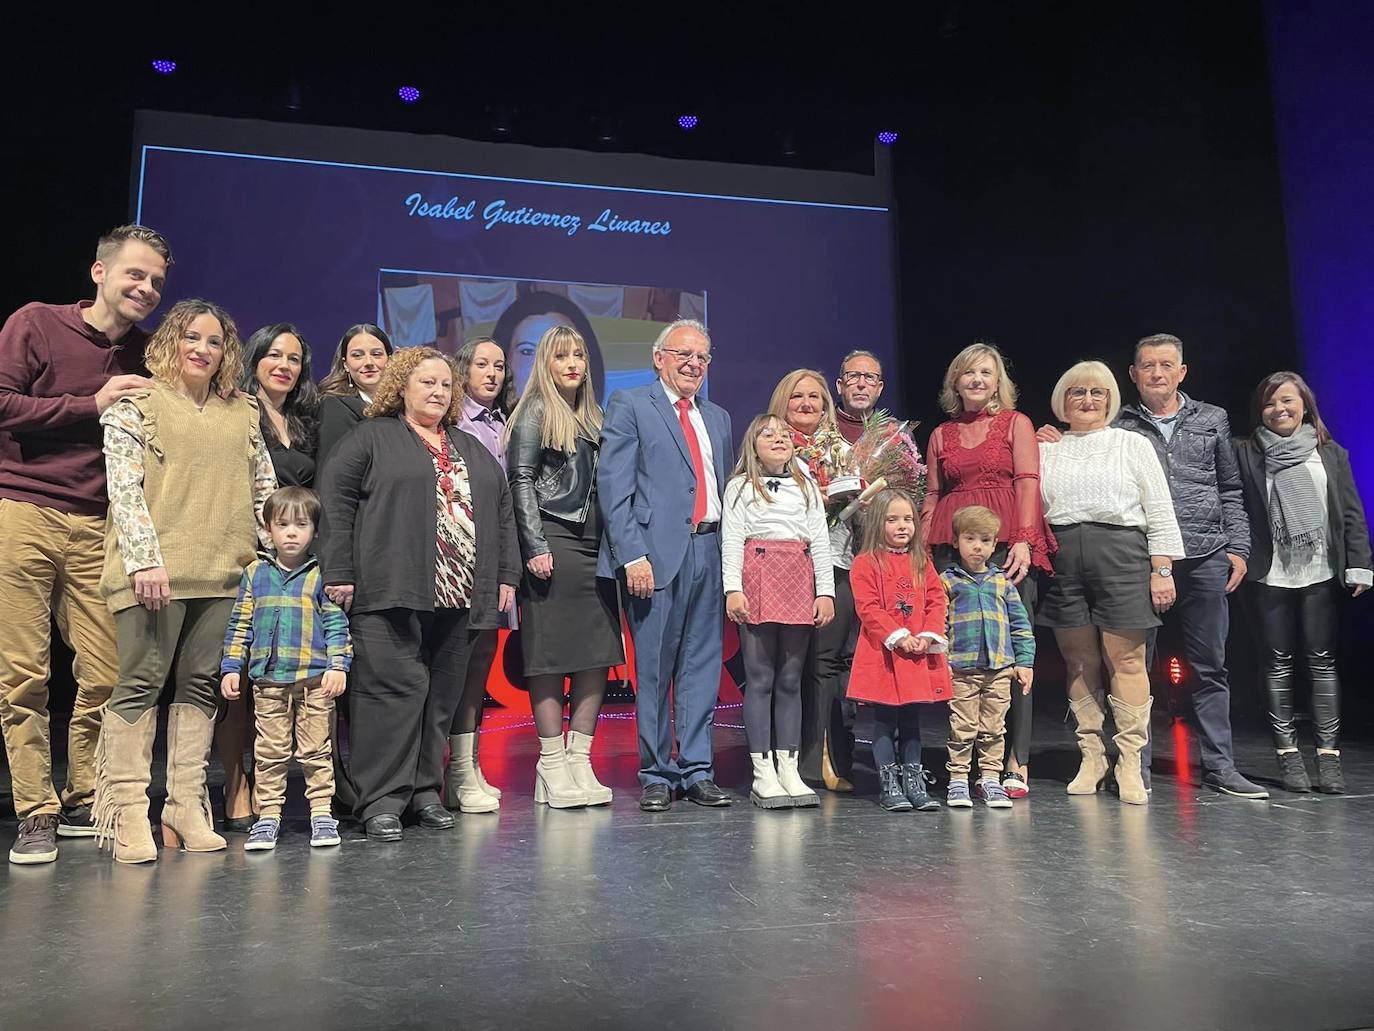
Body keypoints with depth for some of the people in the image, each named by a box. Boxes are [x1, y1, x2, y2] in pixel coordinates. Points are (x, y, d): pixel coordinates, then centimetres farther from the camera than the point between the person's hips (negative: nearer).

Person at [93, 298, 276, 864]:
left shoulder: (243, 411, 16)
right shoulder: (137, 403, 3)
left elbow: (264, 486, 20)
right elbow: (123, 486, -6)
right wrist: (145, 559, -15)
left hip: (223, 571, 4)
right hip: (155, 571, -4)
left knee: (201, 685, 6)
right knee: (140, 683, -3)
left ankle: (186, 805, 13)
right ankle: (128, 812, 4)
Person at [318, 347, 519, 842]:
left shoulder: (472, 449, 22)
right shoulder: (371, 439, 6)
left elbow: (502, 508, 20)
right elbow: (334, 499, -3)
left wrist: (506, 575, 11)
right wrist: (338, 573, -10)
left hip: (458, 596, 5)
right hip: (392, 593, -5)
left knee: (443, 695, 8)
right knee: (394, 689, -8)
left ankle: (425, 790, 19)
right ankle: (382, 799, 1)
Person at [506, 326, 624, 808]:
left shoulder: (592, 417, 19)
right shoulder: (535, 412, 1)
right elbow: (521, 481, -6)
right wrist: (536, 547, -14)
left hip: (594, 546, 7)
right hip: (553, 543, -6)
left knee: (597, 657, 4)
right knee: (550, 657, -3)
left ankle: (580, 763, 11)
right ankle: (552, 767, 3)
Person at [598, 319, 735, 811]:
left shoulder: (718, 418, 20)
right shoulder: (629, 405, 2)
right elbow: (613, 485, -6)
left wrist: (730, 551, 9)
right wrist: (633, 555, -15)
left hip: (709, 550, 5)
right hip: (657, 553, -5)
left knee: (703, 666, 8)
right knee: (653, 669, 1)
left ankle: (697, 770, 17)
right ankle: (655, 774, 14)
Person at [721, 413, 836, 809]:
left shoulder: (807, 487, 18)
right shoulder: (740, 487, 8)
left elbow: (820, 541, 13)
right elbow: (731, 540, 0)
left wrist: (825, 591, 4)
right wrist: (733, 588, -11)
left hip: (799, 583, 3)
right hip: (758, 579, -3)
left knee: (791, 680, 6)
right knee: (760, 677, -3)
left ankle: (788, 768, 11)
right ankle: (762, 773, 1)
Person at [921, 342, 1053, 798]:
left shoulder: (1017, 423, 12)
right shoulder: (941, 435, 19)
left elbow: (1028, 483, 1)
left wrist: (1024, 540, -12)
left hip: (1008, 543, -2)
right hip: (952, 547, 3)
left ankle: (1016, 764, -1)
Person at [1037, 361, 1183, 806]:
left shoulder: (1133, 444, 10)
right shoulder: (1046, 449, 15)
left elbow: (1159, 511, 6)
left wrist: (1162, 569, -2)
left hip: (1121, 553, -2)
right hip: (1063, 559, 2)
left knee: (1126, 658, -4)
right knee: (1078, 661, 4)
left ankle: (1130, 764, 2)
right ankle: (1091, 756, 13)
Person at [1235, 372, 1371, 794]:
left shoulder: (1331, 454, 10)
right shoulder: (1246, 453, 4)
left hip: (1321, 574, 1)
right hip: (1268, 577, -1)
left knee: (1322, 661, 3)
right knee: (1278, 663, 4)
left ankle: (1329, 753, 9)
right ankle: (1287, 752, 11)